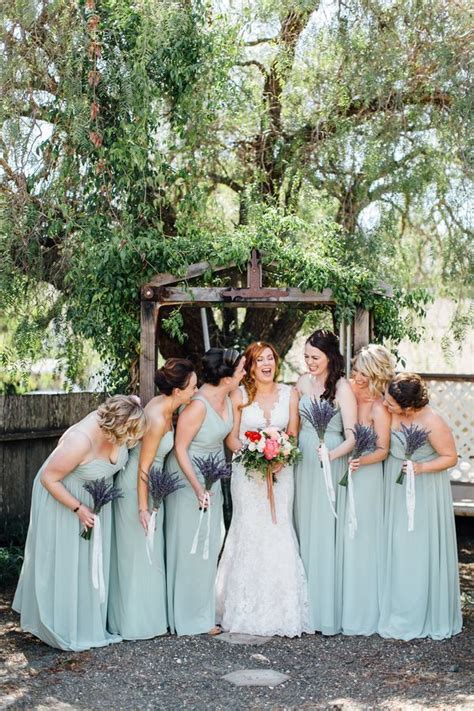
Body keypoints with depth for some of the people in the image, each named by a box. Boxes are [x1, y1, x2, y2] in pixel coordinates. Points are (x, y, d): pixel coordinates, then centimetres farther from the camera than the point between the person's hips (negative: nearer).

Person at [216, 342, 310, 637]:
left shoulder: (289, 394, 6)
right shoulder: (240, 395, 2)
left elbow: (293, 435, 6)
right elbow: (232, 438, 2)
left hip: (280, 471, 1)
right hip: (247, 472, -1)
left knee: (279, 532, -3)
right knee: (249, 534, -2)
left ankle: (282, 613, 5)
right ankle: (248, 611, 7)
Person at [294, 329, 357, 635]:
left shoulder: (343, 388, -11)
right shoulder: (304, 382, 6)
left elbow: (352, 437, -16)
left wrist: (332, 455, -33)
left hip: (330, 466, -6)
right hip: (303, 461, 6)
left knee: (326, 532, -2)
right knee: (303, 528, 10)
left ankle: (327, 610, 9)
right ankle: (305, 604, 21)